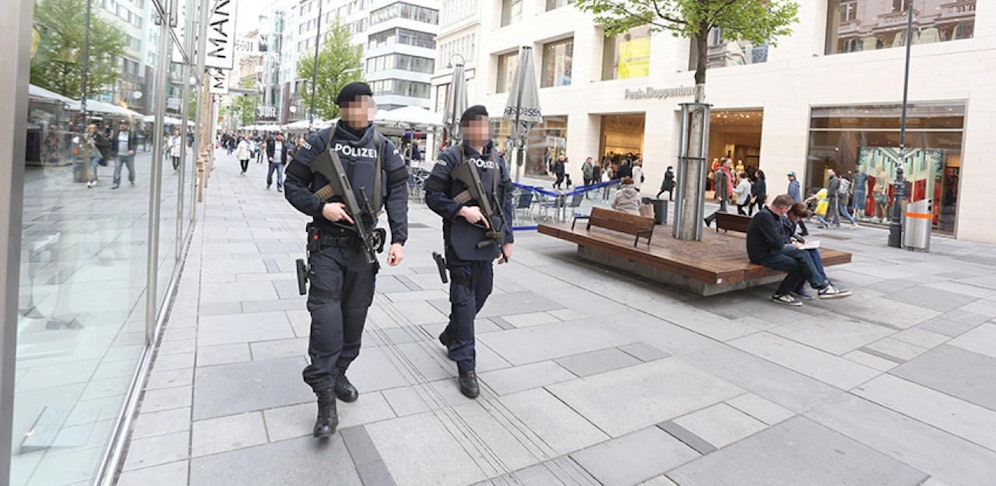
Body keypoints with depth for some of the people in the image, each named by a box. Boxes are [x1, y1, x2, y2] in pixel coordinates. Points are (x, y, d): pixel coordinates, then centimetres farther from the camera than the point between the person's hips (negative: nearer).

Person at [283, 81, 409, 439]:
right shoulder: (321, 142, -1)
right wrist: (320, 208, -16)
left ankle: (339, 373, 32)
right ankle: (325, 398, -3)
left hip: (364, 245, 3)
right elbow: (293, 185, 2)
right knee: (326, 314, -11)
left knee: (355, 316, 11)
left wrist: (398, 239, -5)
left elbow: (397, 192, 4)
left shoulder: (383, 148, 5)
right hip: (327, 243, -3)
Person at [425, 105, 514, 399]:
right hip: (460, 239, -6)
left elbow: (505, 201, 15)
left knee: (481, 292, 15)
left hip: (487, 240, 6)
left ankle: (450, 336, 40)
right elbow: (432, 195, -6)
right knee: (464, 297, -4)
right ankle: (466, 365, 5)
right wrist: (462, 210, -18)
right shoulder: (452, 157, -4)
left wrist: (507, 239, 11)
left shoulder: (497, 161, 12)